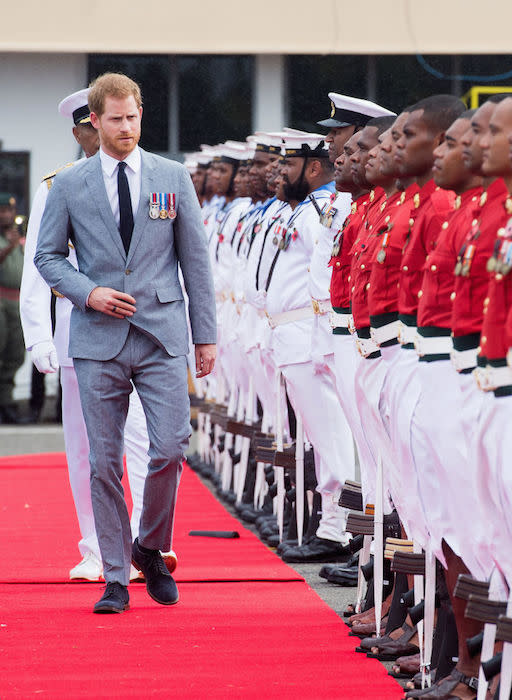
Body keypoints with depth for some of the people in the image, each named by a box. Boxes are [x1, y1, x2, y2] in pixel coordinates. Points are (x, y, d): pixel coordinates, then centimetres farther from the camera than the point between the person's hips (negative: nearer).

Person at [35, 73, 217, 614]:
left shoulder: (173, 178, 7)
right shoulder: (69, 185, 6)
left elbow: (195, 258, 8)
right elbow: (47, 256, 10)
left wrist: (206, 335, 5)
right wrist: (89, 292, -8)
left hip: (163, 334, 0)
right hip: (98, 341, 0)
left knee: (170, 449, -10)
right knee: (104, 462, 1)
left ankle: (150, 548, 15)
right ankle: (116, 578, 9)